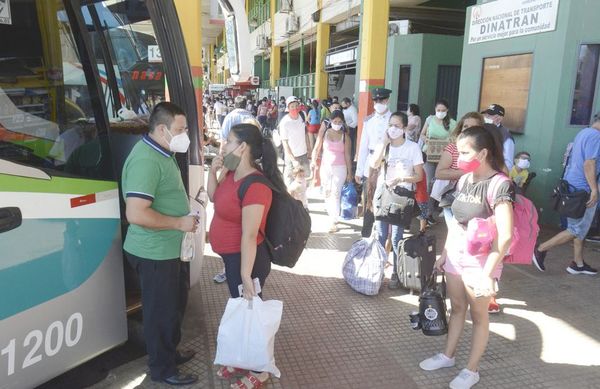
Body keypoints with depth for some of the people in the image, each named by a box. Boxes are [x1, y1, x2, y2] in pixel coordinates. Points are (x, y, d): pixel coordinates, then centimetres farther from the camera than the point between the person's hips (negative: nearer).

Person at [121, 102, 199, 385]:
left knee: (175, 304, 24)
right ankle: (162, 369, 27)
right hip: (154, 252, -10)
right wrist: (178, 223, -22)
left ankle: (170, 352, 44)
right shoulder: (146, 160, -25)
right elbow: (136, 214, -31)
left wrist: (184, 217, 11)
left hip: (170, 248, 10)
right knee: (161, 311, 7)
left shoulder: (162, 153, 9)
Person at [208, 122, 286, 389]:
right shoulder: (233, 173, 1)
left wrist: (246, 276, -25)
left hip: (246, 259, -9)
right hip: (232, 257, 9)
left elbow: (249, 236, -28)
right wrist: (213, 171, 1)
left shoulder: (255, 185, -28)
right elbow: (214, 197, 17)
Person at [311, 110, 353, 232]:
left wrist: (349, 172, 1)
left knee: (336, 194, -5)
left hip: (340, 168, -2)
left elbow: (347, 155, -1)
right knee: (327, 193, 12)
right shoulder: (324, 132, -1)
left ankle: (334, 221, 0)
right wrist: (313, 161, -16)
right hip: (325, 167, 2)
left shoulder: (345, 137, -4)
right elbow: (317, 148, -1)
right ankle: (331, 215, 28)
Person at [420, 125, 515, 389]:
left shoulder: (500, 185, -20)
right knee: (457, 308, 20)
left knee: (478, 316, 11)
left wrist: (488, 274, -25)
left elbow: (505, 236, -24)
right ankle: (448, 355, 36)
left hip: (479, 261, -6)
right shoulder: (465, 180, 3)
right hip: (456, 256, 6)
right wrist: (444, 254, 14)